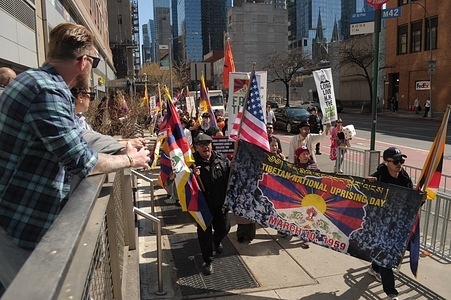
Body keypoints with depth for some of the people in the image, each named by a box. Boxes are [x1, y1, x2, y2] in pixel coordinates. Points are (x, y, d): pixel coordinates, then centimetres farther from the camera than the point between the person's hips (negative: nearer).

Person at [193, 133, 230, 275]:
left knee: (223, 228, 20)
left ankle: (216, 242, 55)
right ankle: (208, 261, 26)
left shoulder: (222, 159, -2)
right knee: (204, 233, 5)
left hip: (221, 204, 4)